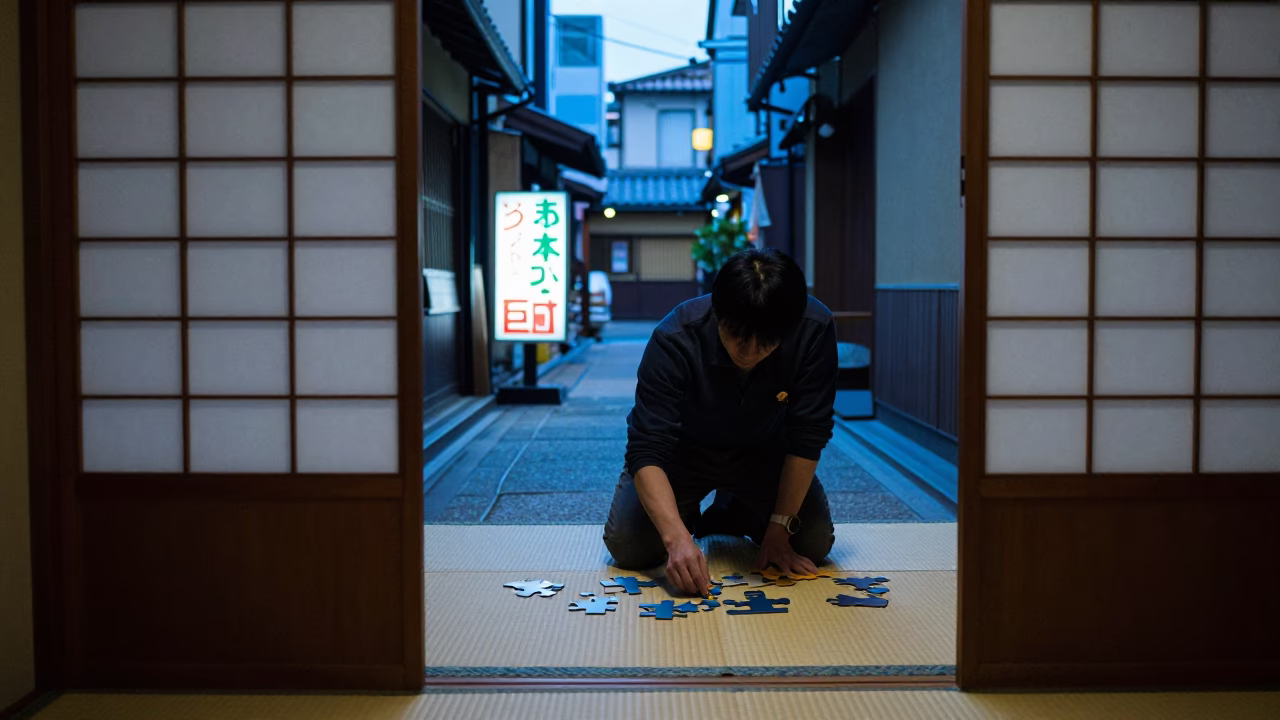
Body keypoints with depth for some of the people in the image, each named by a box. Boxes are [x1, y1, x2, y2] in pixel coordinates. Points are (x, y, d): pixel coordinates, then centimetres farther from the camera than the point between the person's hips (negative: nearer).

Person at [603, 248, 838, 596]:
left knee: (814, 542, -13)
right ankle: (687, 516, 18)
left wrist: (779, 528, -22)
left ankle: (733, 513, 19)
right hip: (685, 447, -2)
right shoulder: (674, 341, -36)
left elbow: (807, 436, -22)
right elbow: (647, 450, -36)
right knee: (629, 546, -18)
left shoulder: (815, 329, -31)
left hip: (763, 450, 2)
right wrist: (677, 537, -50)